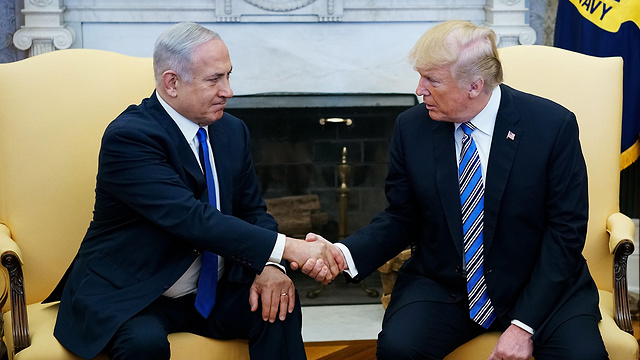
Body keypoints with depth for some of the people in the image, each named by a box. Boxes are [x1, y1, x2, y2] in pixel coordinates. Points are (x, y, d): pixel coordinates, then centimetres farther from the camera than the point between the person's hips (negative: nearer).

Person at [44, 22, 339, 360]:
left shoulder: (232, 132, 5)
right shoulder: (127, 136, -20)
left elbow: (253, 213, 10)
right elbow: (191, 219, -29)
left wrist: (269, 266, -13)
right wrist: (286, 248, -33)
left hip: (209, 291, 6)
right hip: (125, 295, -6)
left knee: (279, 305, -19)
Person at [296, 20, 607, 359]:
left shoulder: (553, 125, -11)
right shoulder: (411, 127, -3)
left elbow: (565, 230, -10)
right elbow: (401, 220, 5)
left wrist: (524, 326, -16)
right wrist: (345, 254, -16)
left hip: (539, 284, -1)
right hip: (442, 286, 2)